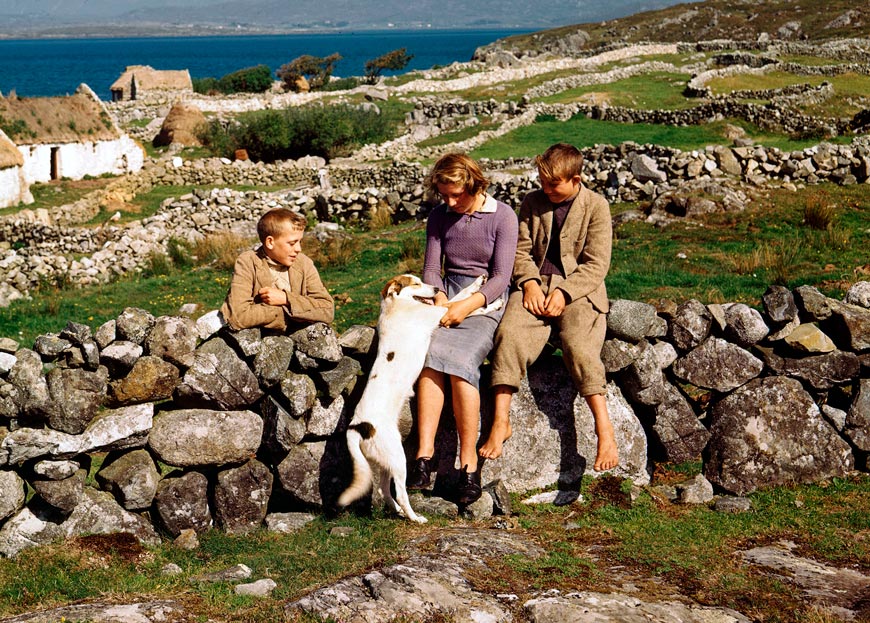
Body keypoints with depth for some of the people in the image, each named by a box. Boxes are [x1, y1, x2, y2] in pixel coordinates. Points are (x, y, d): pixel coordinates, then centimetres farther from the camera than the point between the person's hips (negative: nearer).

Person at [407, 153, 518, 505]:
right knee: (430, 354, -30)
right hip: (448, 296, 3)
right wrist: (440, 297, -13)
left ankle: (468, 462, -28)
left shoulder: (502, 217, -3)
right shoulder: (439, 217, 10)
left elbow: (501, 277, -8)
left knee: (461, 361, -32)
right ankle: (424, 455, -36)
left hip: (487, 301, -3)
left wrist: (467, 305, -22)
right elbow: (430, 269, 9)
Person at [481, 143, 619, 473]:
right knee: (510, 332, -26)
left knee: (578, 345, -30)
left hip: (578, 288, -3)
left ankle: (604, 429, -27)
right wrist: (530, 281, -9)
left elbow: (596, 264, -5)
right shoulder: (532, 202, 12)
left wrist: (564, 293, -16)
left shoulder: (596, 206, 0)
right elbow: (521, 250, 12)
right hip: (536, 284, 3)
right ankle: (500, 422, -26)